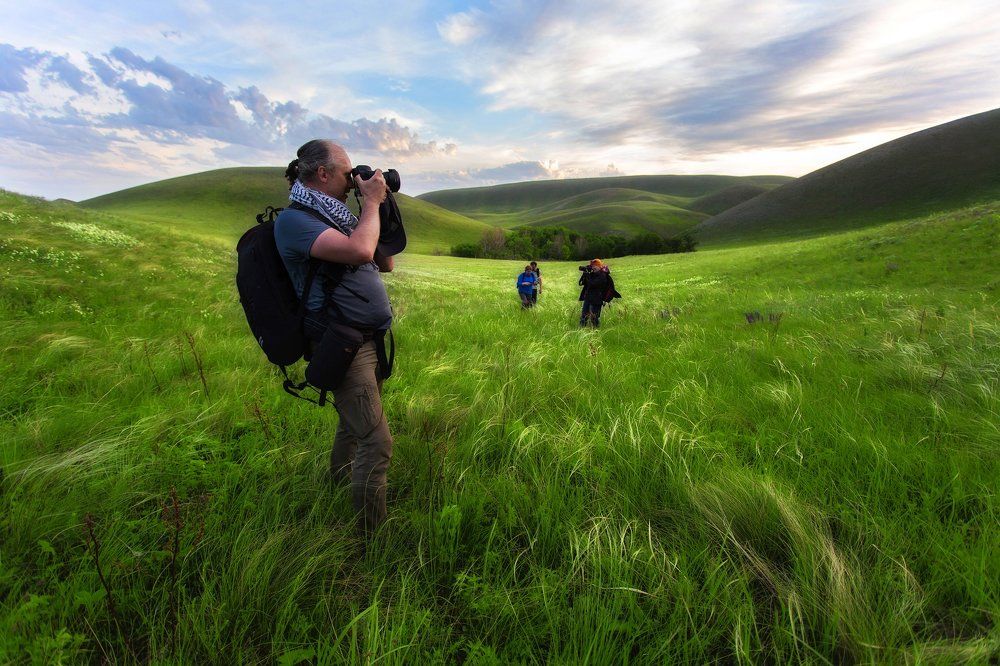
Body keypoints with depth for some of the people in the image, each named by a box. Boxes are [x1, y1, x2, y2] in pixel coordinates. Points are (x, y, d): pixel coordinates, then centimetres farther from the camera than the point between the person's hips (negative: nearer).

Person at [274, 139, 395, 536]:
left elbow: (385, 264, 18)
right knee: (376, 443, -10)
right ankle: (371, 534, 4)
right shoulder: (295, 219, -12)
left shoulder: (334, 215, 17)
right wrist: (371, 203, -12)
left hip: (370, 340, 9)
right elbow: (359, 251, -28)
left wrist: (380, 211, 10)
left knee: (353, 425, 23)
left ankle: (338, 487, 44)